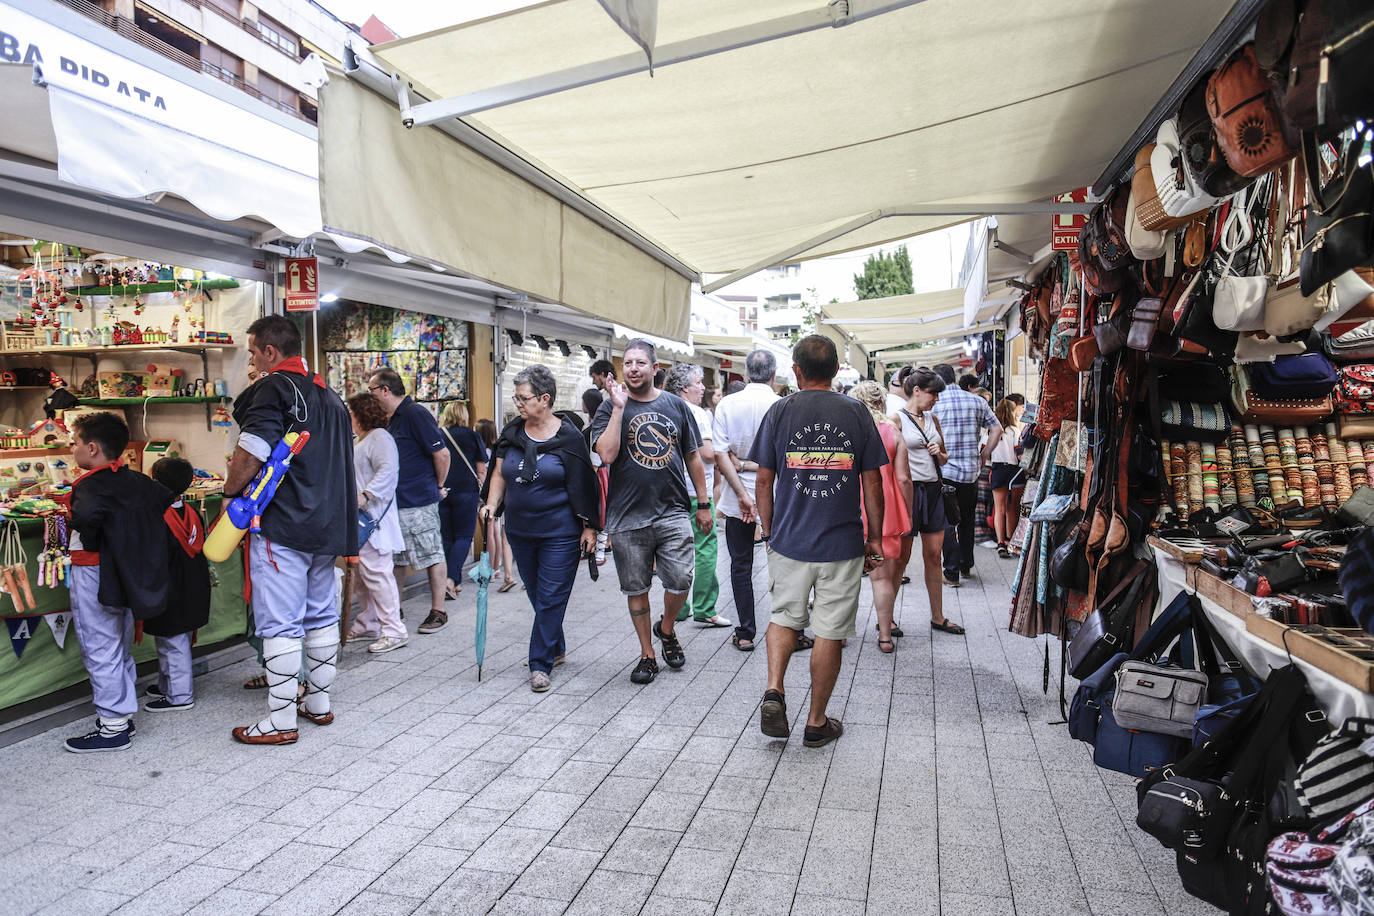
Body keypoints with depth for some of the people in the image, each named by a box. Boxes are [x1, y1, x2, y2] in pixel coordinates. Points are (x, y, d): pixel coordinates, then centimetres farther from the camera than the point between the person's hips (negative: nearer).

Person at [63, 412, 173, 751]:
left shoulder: (91, 484, -17)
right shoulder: (135, 480, 6)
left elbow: (88, 512, -38)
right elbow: (164, 498, 20)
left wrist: (88, 541, -19)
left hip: (94, 578, -8)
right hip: (125, 578, 8)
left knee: (100, 652, 1)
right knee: (119, 649, 18)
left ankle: (112, 727, 8)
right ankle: (123, 716, 27)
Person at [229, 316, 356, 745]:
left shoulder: (274, 389, -10)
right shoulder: (330, 396, 16)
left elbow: (250, 454, -19)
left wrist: (230, 491, -2)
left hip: (282, 526, -8)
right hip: (326, 524, 8)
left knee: (280, 623, -2)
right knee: (322, 615, 15)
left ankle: (281, 721, 4)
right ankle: (319, 702, 26)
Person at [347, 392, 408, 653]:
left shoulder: (379, 438, -9)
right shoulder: (361, 441, 23)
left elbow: (388, 471, -24)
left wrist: (365, 495, -30)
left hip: (374, 518, -10)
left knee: (376, 571, -12)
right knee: (362, 572, 12)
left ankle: (393, 630, -8)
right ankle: (368, 624, 21)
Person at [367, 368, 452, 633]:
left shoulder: (416, 414, -14)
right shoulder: (392, 420, 14)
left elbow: (442, 454, -16)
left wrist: (439, 486, -6)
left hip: (419, 502, -9)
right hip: (395, 502, 9)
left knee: (432, 556, 0)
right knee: (396, 559, 16)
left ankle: (438, 612, 8)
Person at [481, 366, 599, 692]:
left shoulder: (568, 438, -10)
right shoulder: (512, 433, 5)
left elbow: (584, 486, -8)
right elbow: (499, 474, 11)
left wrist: (589, 527, -9)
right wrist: (491, 505, -4)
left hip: (560, 533, -5)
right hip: (520, 531, 6)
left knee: (551, 599, -2)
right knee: (537, 595, 16)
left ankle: (541, 664, 6)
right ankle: (556, 648, 34)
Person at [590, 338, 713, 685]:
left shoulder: (675, 405, 7)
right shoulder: (610, 408, 1)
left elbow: (692, 456, 13)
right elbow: (607, 454, -16)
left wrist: (703, 503, 12)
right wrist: (619, 408, -15)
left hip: (672, 511, 1)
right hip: (627, 516, -1)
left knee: (680, 581, -3)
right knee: (636, 589, 7)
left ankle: (667, 629, 28)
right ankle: (647, 654, 24)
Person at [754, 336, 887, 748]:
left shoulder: (779, 411, -2)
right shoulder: (856, 412, -2)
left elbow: (764, 480, 0)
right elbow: (872, 483, -1)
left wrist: (769, 532, 12)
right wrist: (875, 538, 9)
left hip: (789, 540, 1)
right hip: (842, 544, 0)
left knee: (784, 617, 21)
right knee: (830, 633, 10)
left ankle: (774, 692, 2)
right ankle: (817, 723, 20)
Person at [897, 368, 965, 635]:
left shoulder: (933, 419, 15)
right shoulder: (897, 418, -5)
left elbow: (944, 459, 23)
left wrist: (939, 453, 1)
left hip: (933, 490, 6)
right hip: (909, 490, -6)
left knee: (934, 556, 9)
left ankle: (938, 617, 18)